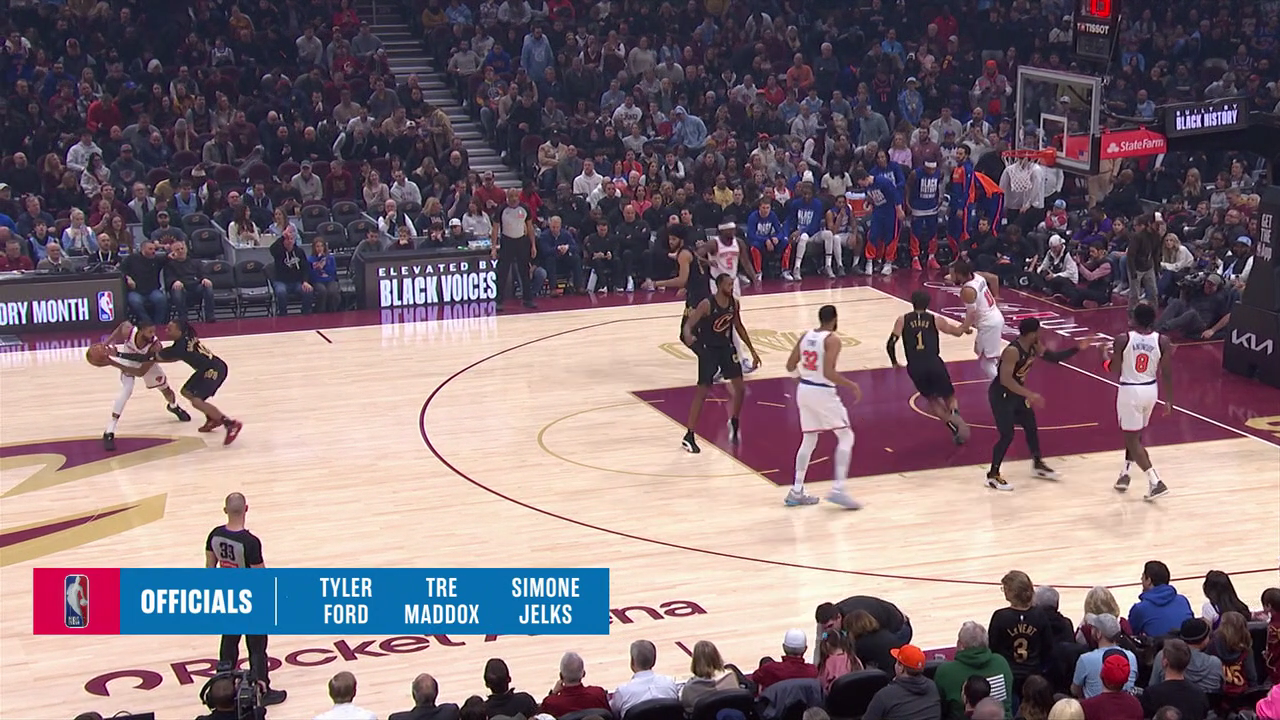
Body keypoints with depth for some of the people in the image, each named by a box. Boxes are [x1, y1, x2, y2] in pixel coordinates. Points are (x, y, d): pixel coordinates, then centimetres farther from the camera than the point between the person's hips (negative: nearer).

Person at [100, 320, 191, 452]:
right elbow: (122, 325, -10)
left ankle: (173, 407, 59)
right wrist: (107, 342, -19)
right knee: (126, 390, -25)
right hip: (129, 361, -1)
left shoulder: (155, 347, -42)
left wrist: (115, 364, -47)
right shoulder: (128, 331, -38)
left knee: (165, 389, 17)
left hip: (146, 364, 1)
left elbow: (141, 372, -40)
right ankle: (109, 433, -22)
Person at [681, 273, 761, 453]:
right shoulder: (707, 304, -22)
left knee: (740, 388, 7)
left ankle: (734, 423, 32)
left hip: (726, 347, 6)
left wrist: (752, 350, 14)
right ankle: (689, 436, -4)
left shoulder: (734, 303, -4)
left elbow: (739, 327, 12)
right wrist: (688, 336, -49)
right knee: (702, 392, -9)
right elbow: (688, 324, -25)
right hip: (708, 350, -6)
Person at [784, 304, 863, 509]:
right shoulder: (832, 339, -14)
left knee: (809, 440, 19)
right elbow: (828, 373, -23)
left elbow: (790, 366, 10)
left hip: (804, 390, 7)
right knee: (846, 437, 3)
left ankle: (796, 492, 17)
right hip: (823, 392, -7)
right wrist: (852, 386, -14)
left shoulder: (805, 336, 6)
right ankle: (838, 490, -8)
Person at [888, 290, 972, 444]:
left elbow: (891, 344, 0)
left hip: (915, 367, 1)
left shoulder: (902, 320, 8)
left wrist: (894, 362, 17)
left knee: (932, 399, 23)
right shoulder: (935, 320, 9)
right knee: (949, 397, 18)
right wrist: (966, 328, 40)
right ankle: (954, 415, -17)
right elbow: (958, 332, 18)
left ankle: (953, 425, 3)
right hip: (934, 363, -1)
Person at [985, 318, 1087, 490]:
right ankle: (992, 476, 2)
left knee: (1031, 426, 18)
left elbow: (1054, 357, 9)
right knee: (1007, 435, -10)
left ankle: (1038, 465, 37)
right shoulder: (1012, 351, -31)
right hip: (1001, 395, -9)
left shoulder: (1034, 346, -3)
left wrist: (1077, 349, -1)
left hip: (1016, 392, 9)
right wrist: (1029, 395, -39)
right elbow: (1005, 380, -36)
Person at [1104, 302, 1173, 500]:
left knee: (1132, 438, 1)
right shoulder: (1162, 341, -6)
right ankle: (1125, 473, 33)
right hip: (1151, 390, 4)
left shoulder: (1122, 340, -13)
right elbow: (1167, 374, -3)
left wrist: (1106, 357, 14)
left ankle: (1155, 482, -12)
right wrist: (1169, 400, 7)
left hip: (1129, 391, -4)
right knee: (1135, 434, 25)